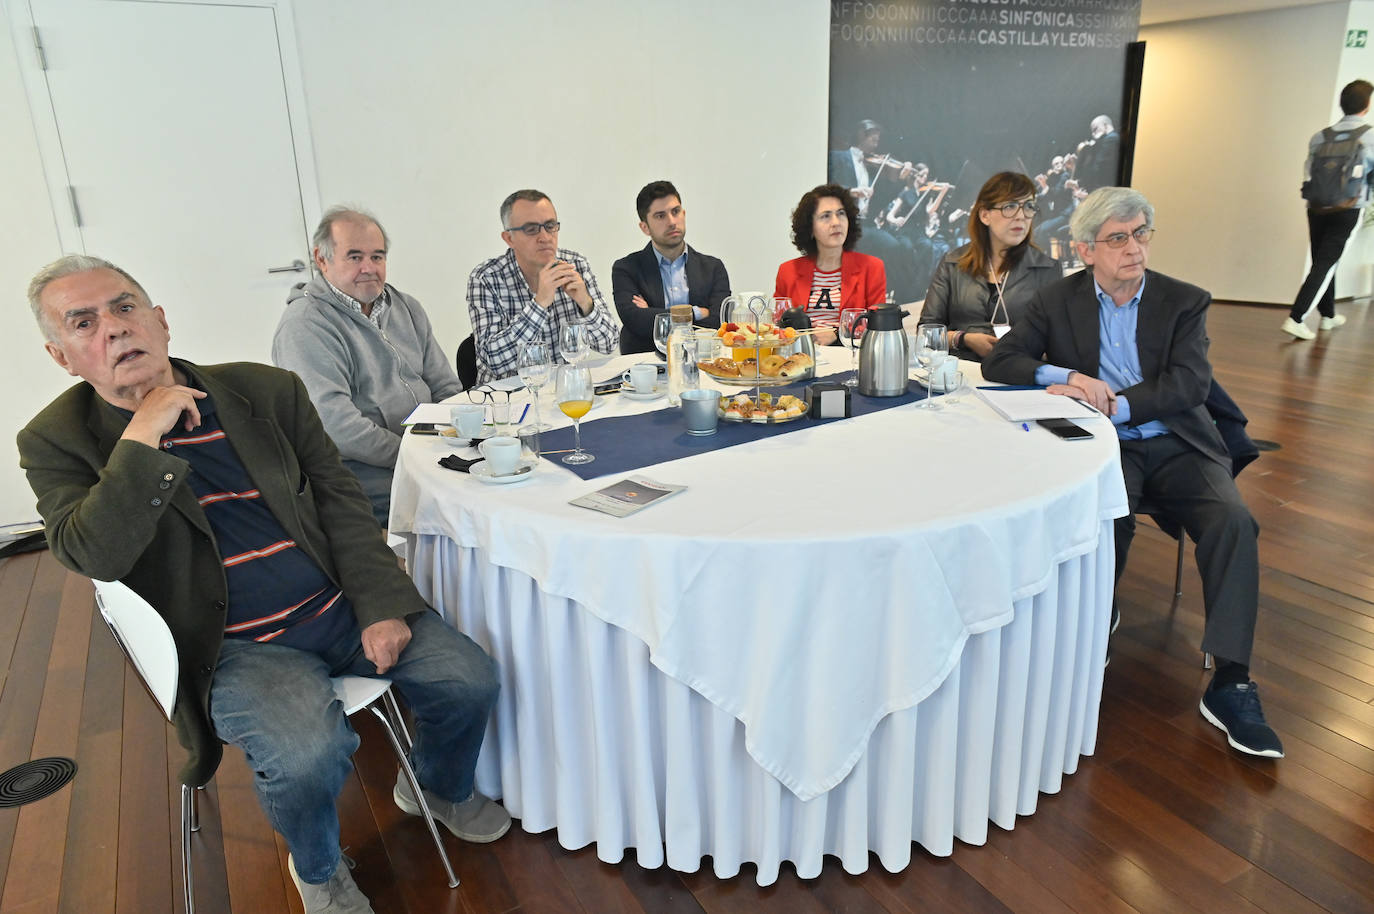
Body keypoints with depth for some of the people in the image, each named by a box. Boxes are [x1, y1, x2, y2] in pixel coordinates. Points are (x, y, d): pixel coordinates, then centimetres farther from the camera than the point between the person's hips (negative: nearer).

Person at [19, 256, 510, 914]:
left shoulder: (266, 391, 5)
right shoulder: (58, 442, 0)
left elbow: (340, 500, 3)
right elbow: (93, 556, -16)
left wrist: (380, 605, -6)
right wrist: (144, 436, -21)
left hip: (340, 607, 3)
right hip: (234, 647, -3)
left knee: (469, 679, -9)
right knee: (305, 753, -28)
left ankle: (437, 788, 27)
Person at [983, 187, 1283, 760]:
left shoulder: (1185, 302, 5)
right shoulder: (1057, 301, 7)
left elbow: (1189, 384, -9)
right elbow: (999, 362, 0)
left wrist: (1109, 404, -22)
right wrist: (1065, 377, -17)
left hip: (1176, 446, 1)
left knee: (1233, 521, -24)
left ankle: (1230, 685, -22)